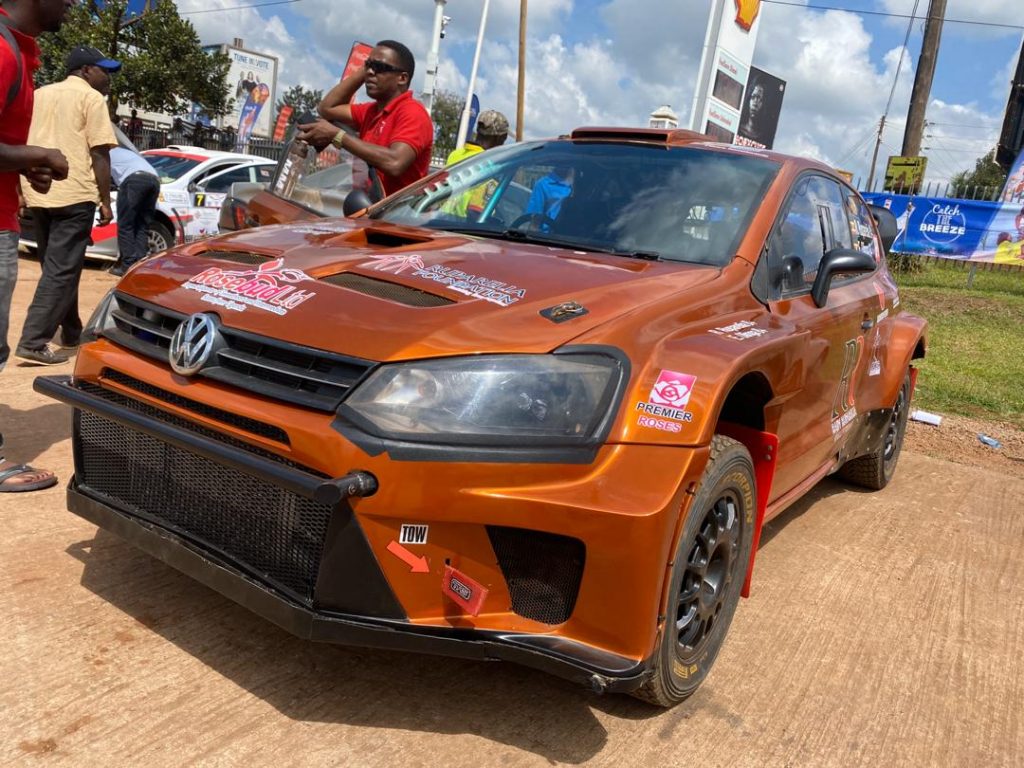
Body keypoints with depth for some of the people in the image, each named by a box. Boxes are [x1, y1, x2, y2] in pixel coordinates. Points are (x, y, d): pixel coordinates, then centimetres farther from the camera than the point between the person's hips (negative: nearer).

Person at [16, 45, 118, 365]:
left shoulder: (39, 94, 19)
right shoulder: (91, 98, -1)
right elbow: (99, 154, -9)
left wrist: (21, 192, 25)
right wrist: (105, 201, -5)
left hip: (38, 194, 7)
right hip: (74, 194, -7)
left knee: (56, 267, 17)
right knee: (62, 269, -6)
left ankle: (71, 334, 25)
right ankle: (33, 342, -12)